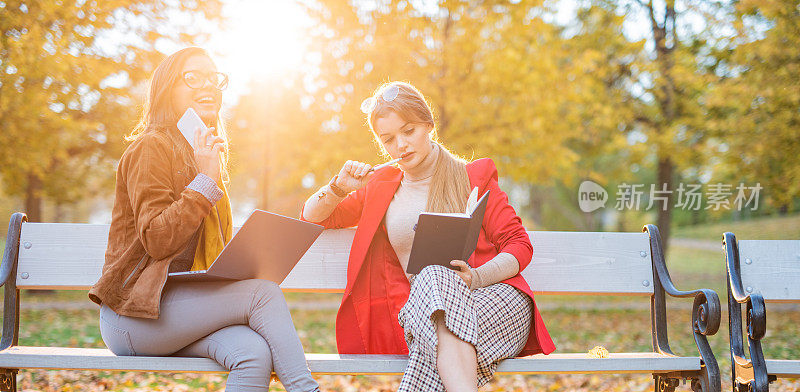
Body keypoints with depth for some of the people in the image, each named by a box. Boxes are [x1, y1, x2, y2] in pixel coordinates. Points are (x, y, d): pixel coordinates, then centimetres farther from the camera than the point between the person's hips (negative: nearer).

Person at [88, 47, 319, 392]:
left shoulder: (206, 155, 21)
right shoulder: (151, 147, -6)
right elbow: (156, 240, -16)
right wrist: (206, 180, -17)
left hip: (184, 301, 7)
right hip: (134, 311, -6)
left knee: (254, 352, -25)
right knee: (264, 293, -24)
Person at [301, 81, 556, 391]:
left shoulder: (473, 176, 14)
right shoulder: (381, 188, 23)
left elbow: (519, 244, 7)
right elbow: (312, 217, 29)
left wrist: (477, 277, -14)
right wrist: (339, 188, 7)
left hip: (495, 295, -1)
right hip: (420, 309, 2)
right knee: (434, 278, -37)